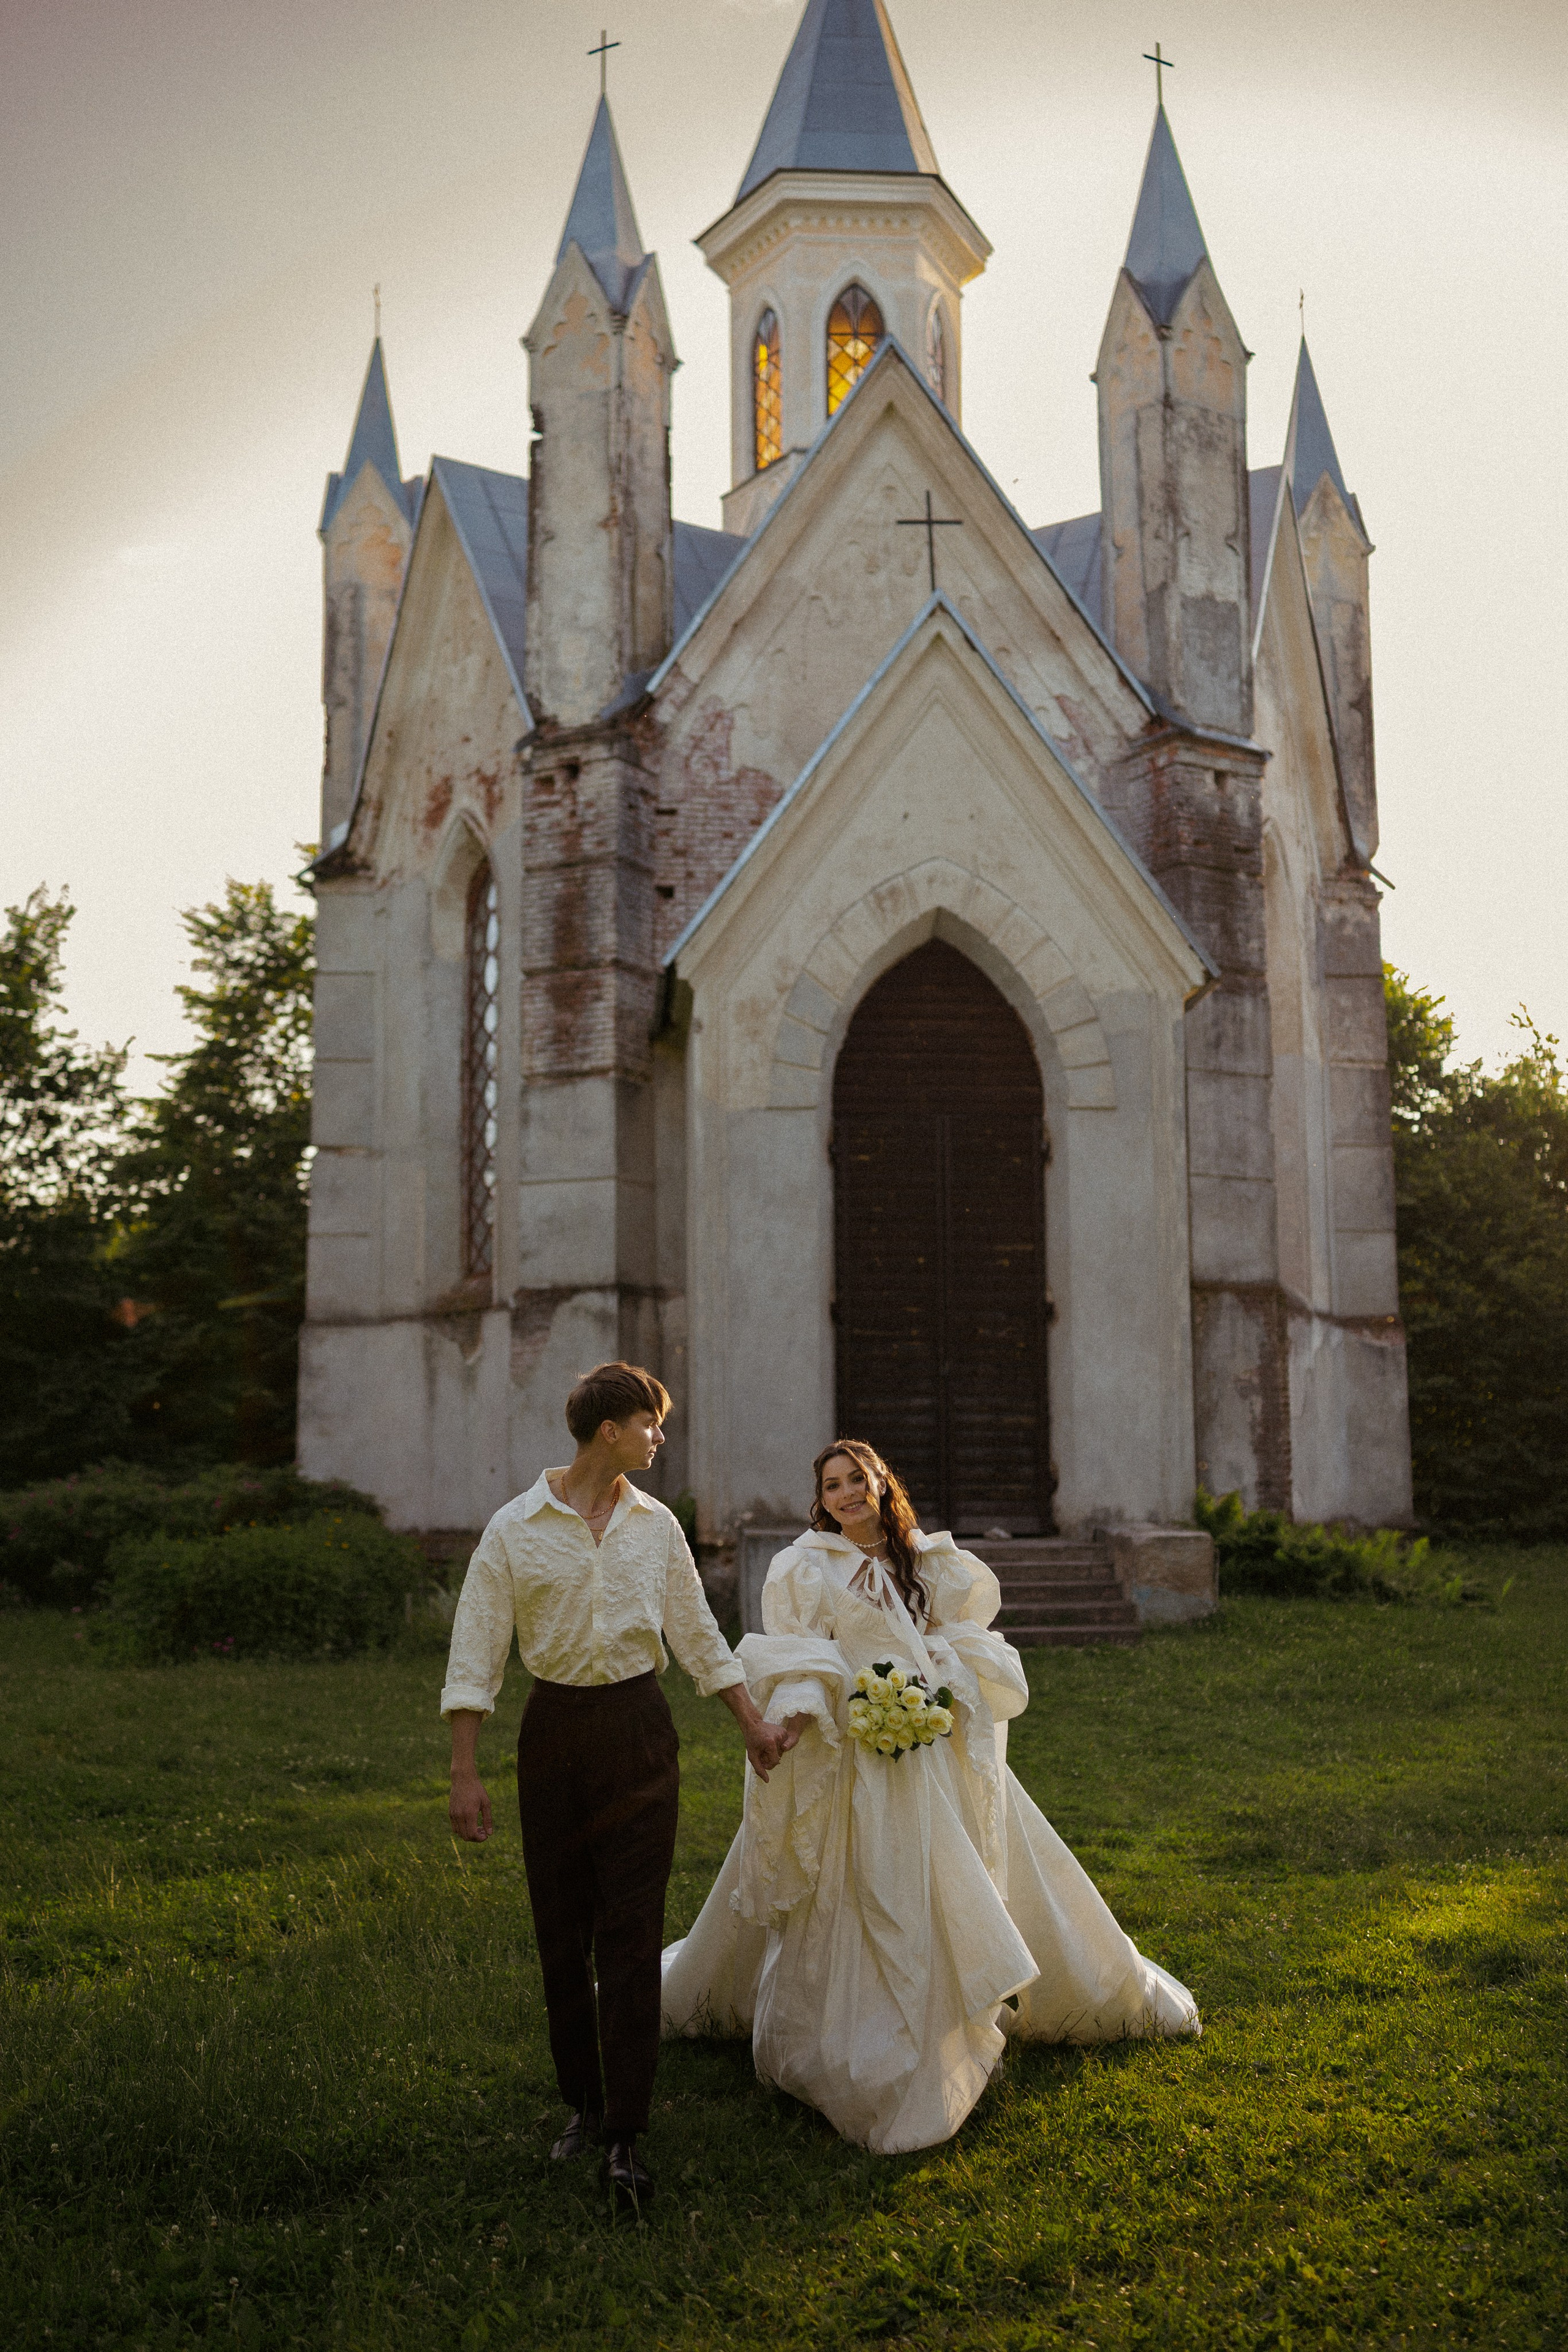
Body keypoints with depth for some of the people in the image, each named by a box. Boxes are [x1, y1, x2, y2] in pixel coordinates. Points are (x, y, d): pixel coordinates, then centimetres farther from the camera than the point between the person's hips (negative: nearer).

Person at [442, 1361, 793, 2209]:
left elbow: (697, 1633, 15)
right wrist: (464, 1773, -8)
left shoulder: (656, 1525, 5)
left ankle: (624, 2136, -2)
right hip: (554, 1732, -1)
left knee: (632, 1932, -4)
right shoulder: (514, 1530, -5)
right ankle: (582, 2099, 26)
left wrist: (753, 1724, 16)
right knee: (561, 1929, 8)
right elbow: (475, 1654, -4)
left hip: (639, 1731, 1)